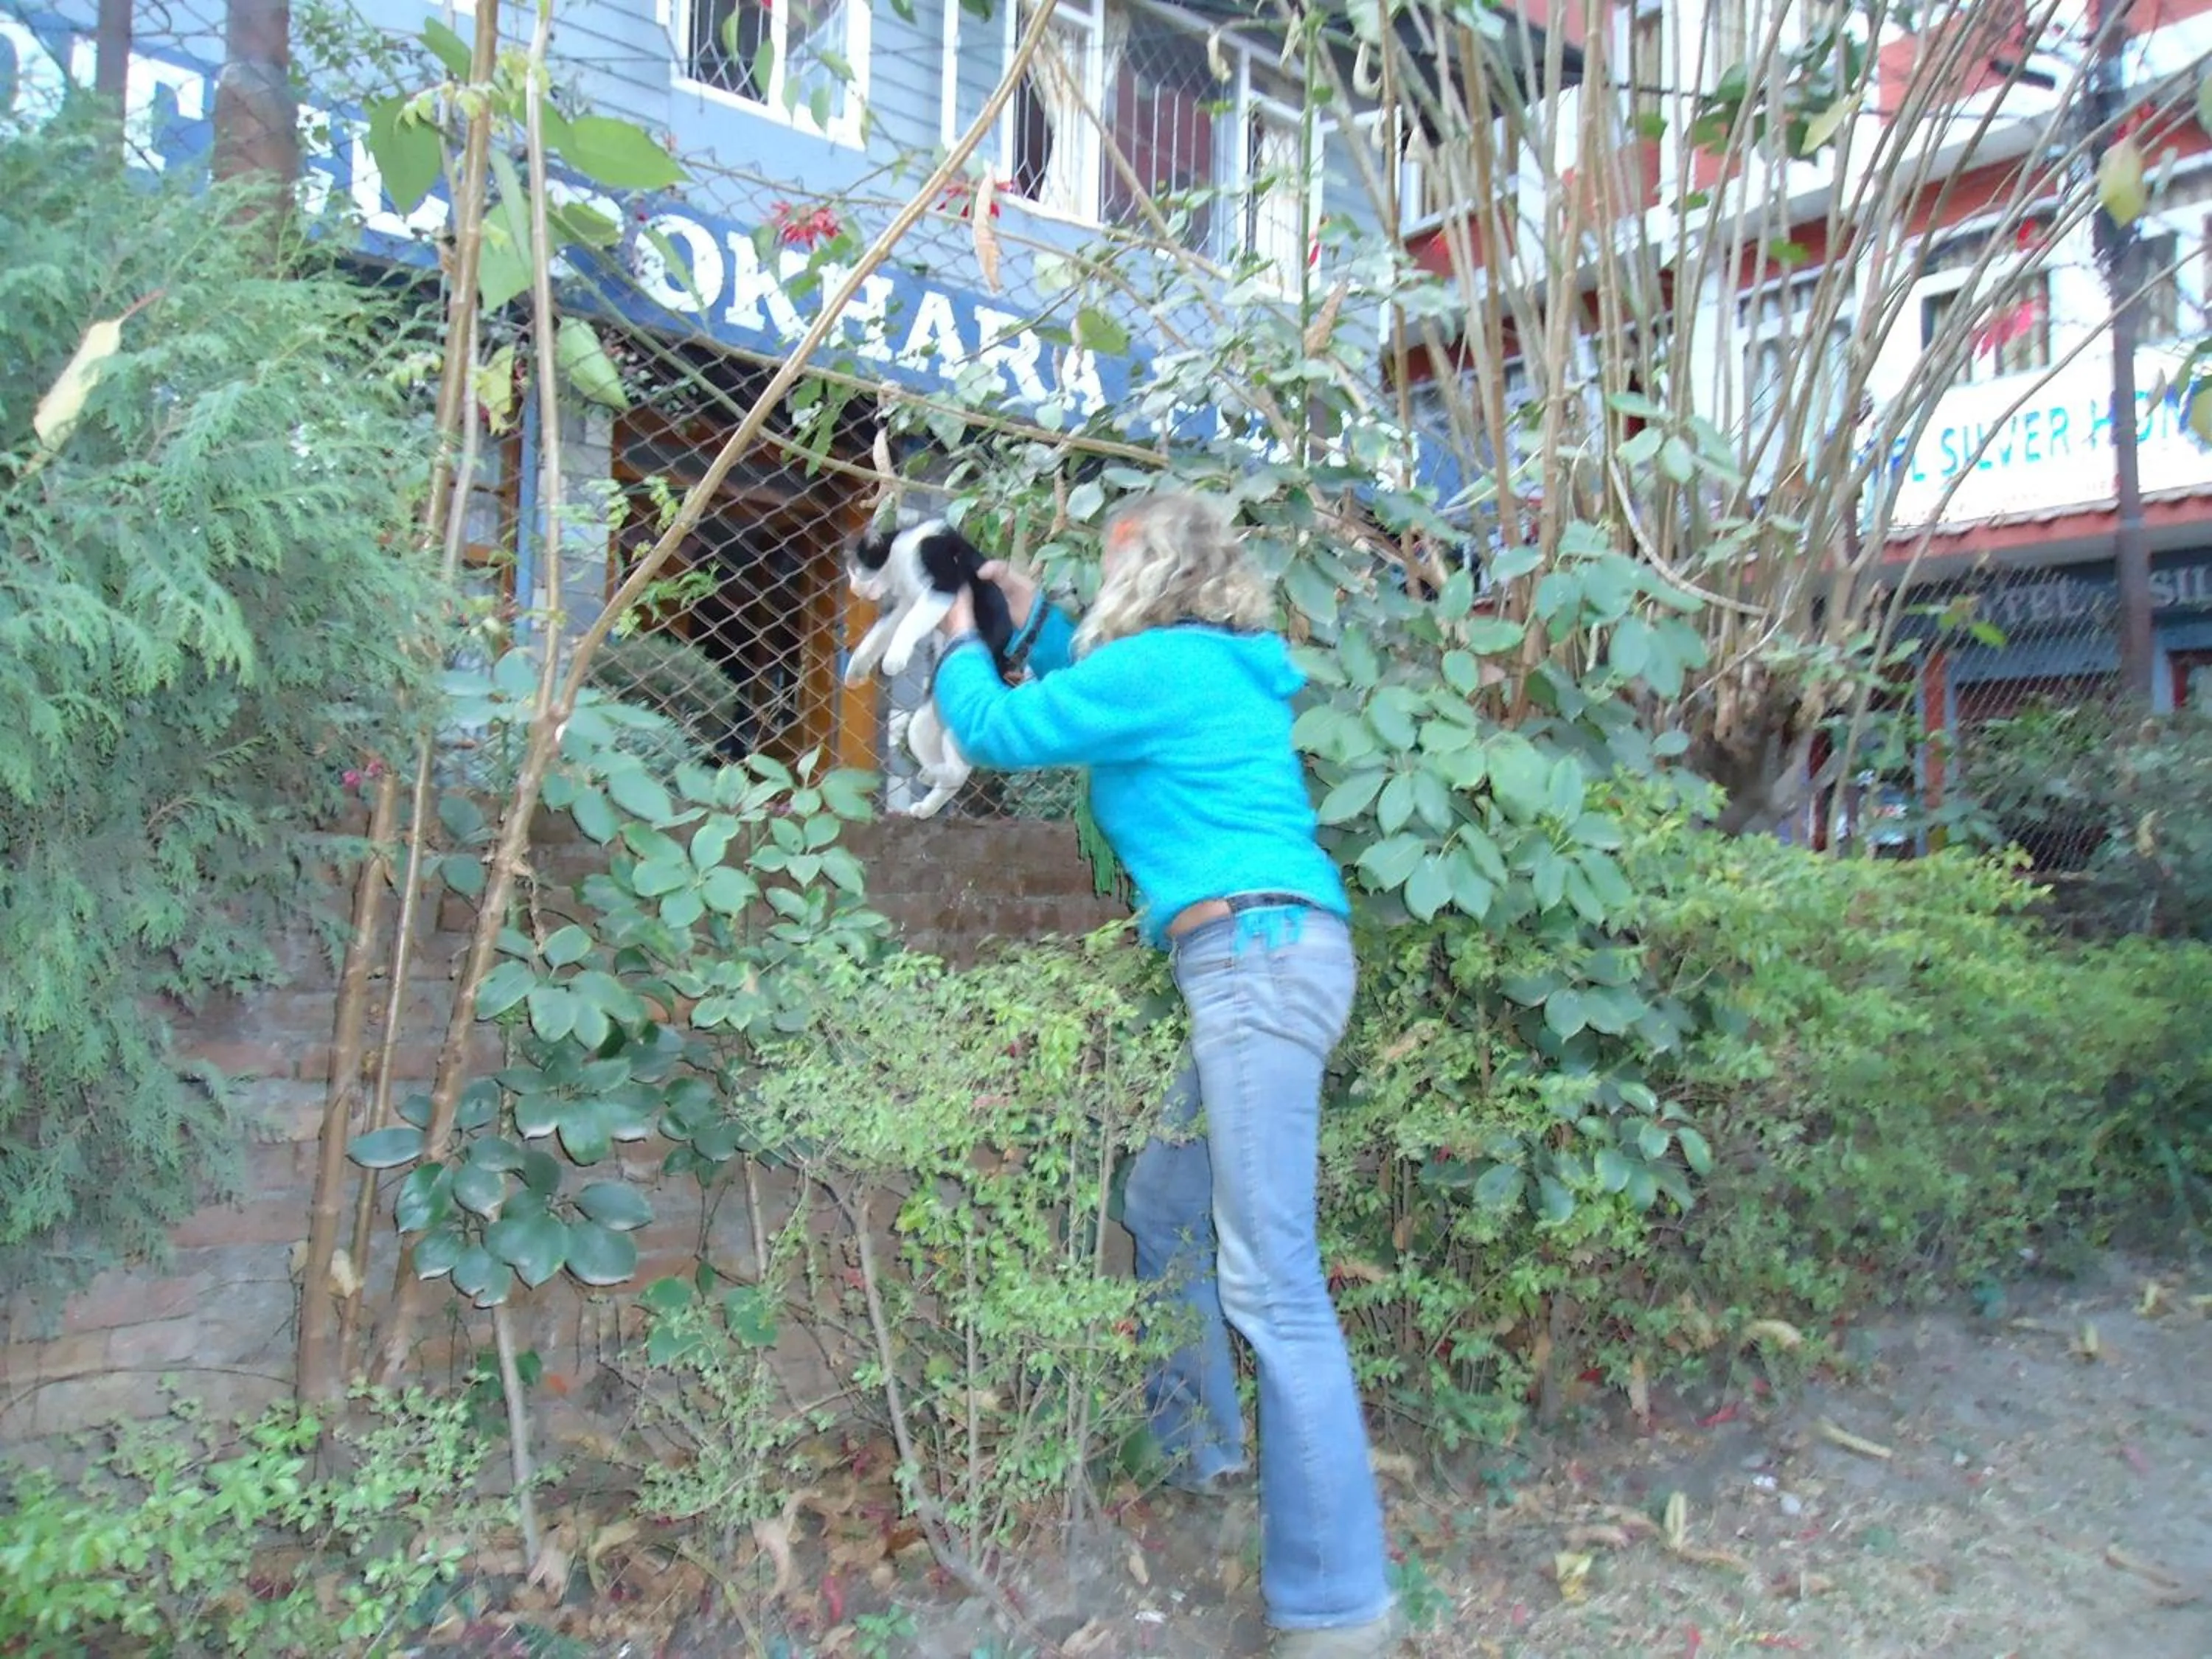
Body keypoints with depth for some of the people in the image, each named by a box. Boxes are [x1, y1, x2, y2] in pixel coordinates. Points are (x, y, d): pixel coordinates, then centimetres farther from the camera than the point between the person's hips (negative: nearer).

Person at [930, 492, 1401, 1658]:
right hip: (1261, 966, 11)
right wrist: (1030, 625, 34)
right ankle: (1194, 1444, 37)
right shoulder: (1206, 673, 22)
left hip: (1257, 956, -11)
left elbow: (997, 731, 1)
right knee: (1161, 1205, 22)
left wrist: (963, 646, 20)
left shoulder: (1160, 662, -6)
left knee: (1270, 1279, -13)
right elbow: (1090, 702, 39)